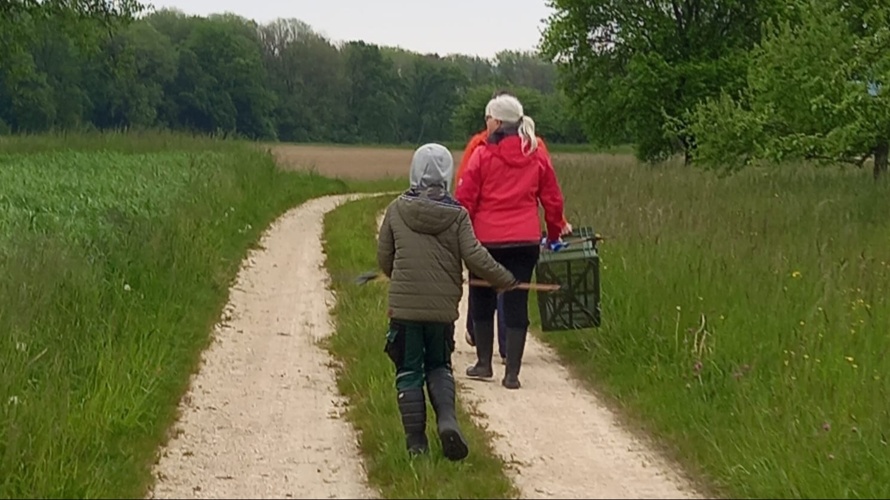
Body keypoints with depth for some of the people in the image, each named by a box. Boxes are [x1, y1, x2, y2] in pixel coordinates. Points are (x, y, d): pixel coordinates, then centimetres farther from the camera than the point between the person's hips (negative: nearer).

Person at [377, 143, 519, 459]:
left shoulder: (397, 210, -1)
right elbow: (475, 257, -9)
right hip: (443, 306, 1)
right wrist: (505, 280, 5)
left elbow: (384, 259, 5)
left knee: (408, 372, 9)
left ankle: (416, 440, 6)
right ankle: (447, 420, -7)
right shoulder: (457, 215, -4)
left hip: (404, 305, -1)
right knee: (439, 367, 17)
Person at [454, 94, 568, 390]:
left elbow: (465, 200, -7)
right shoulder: (537, 157, 4)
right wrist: (555, 233, 25)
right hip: (526, 240, 2)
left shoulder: (482, 155, -6)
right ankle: (512, 372, 2)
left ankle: (484, 363, 21)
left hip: (487, 240, -2)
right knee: (517, 304, 4)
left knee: (482, 301, 15)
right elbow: (553, 200, 11)